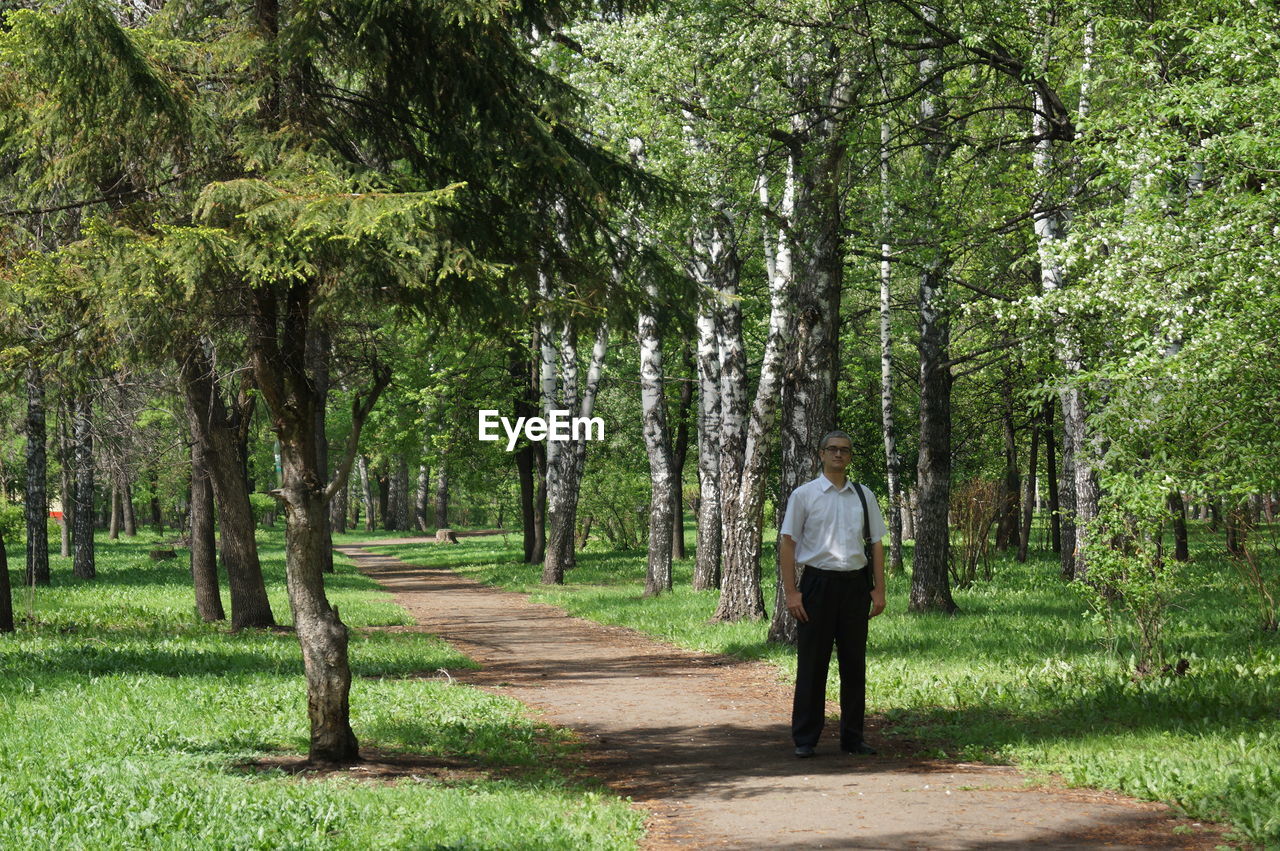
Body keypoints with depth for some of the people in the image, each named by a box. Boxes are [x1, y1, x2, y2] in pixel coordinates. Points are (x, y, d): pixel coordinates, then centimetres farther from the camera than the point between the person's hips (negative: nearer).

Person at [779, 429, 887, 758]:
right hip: (818, 581, -3)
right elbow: (788, 544, 0)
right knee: (812, 663, 1)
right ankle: (804, 739, 7)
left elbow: (876, 543, 13)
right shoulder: (804, 495, 1)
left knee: (854, 662, 7)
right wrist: (791, 592, -8)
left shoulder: (864, 496, 11)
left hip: (856, 584, 3)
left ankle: (852, 737, 15)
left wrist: (879, 589, 5)